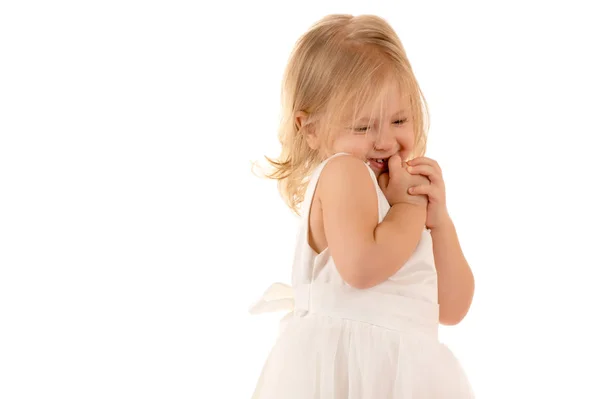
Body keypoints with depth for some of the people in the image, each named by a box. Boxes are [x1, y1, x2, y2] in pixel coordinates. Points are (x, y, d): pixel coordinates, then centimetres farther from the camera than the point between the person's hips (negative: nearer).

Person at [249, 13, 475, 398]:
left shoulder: (398, 195, 12)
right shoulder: (342, 173, -12)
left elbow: (452, 308, 8)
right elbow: (361, 266, -29)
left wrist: (438, 219, -3)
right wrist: (410, 207, -15)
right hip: (344, 365, -7)